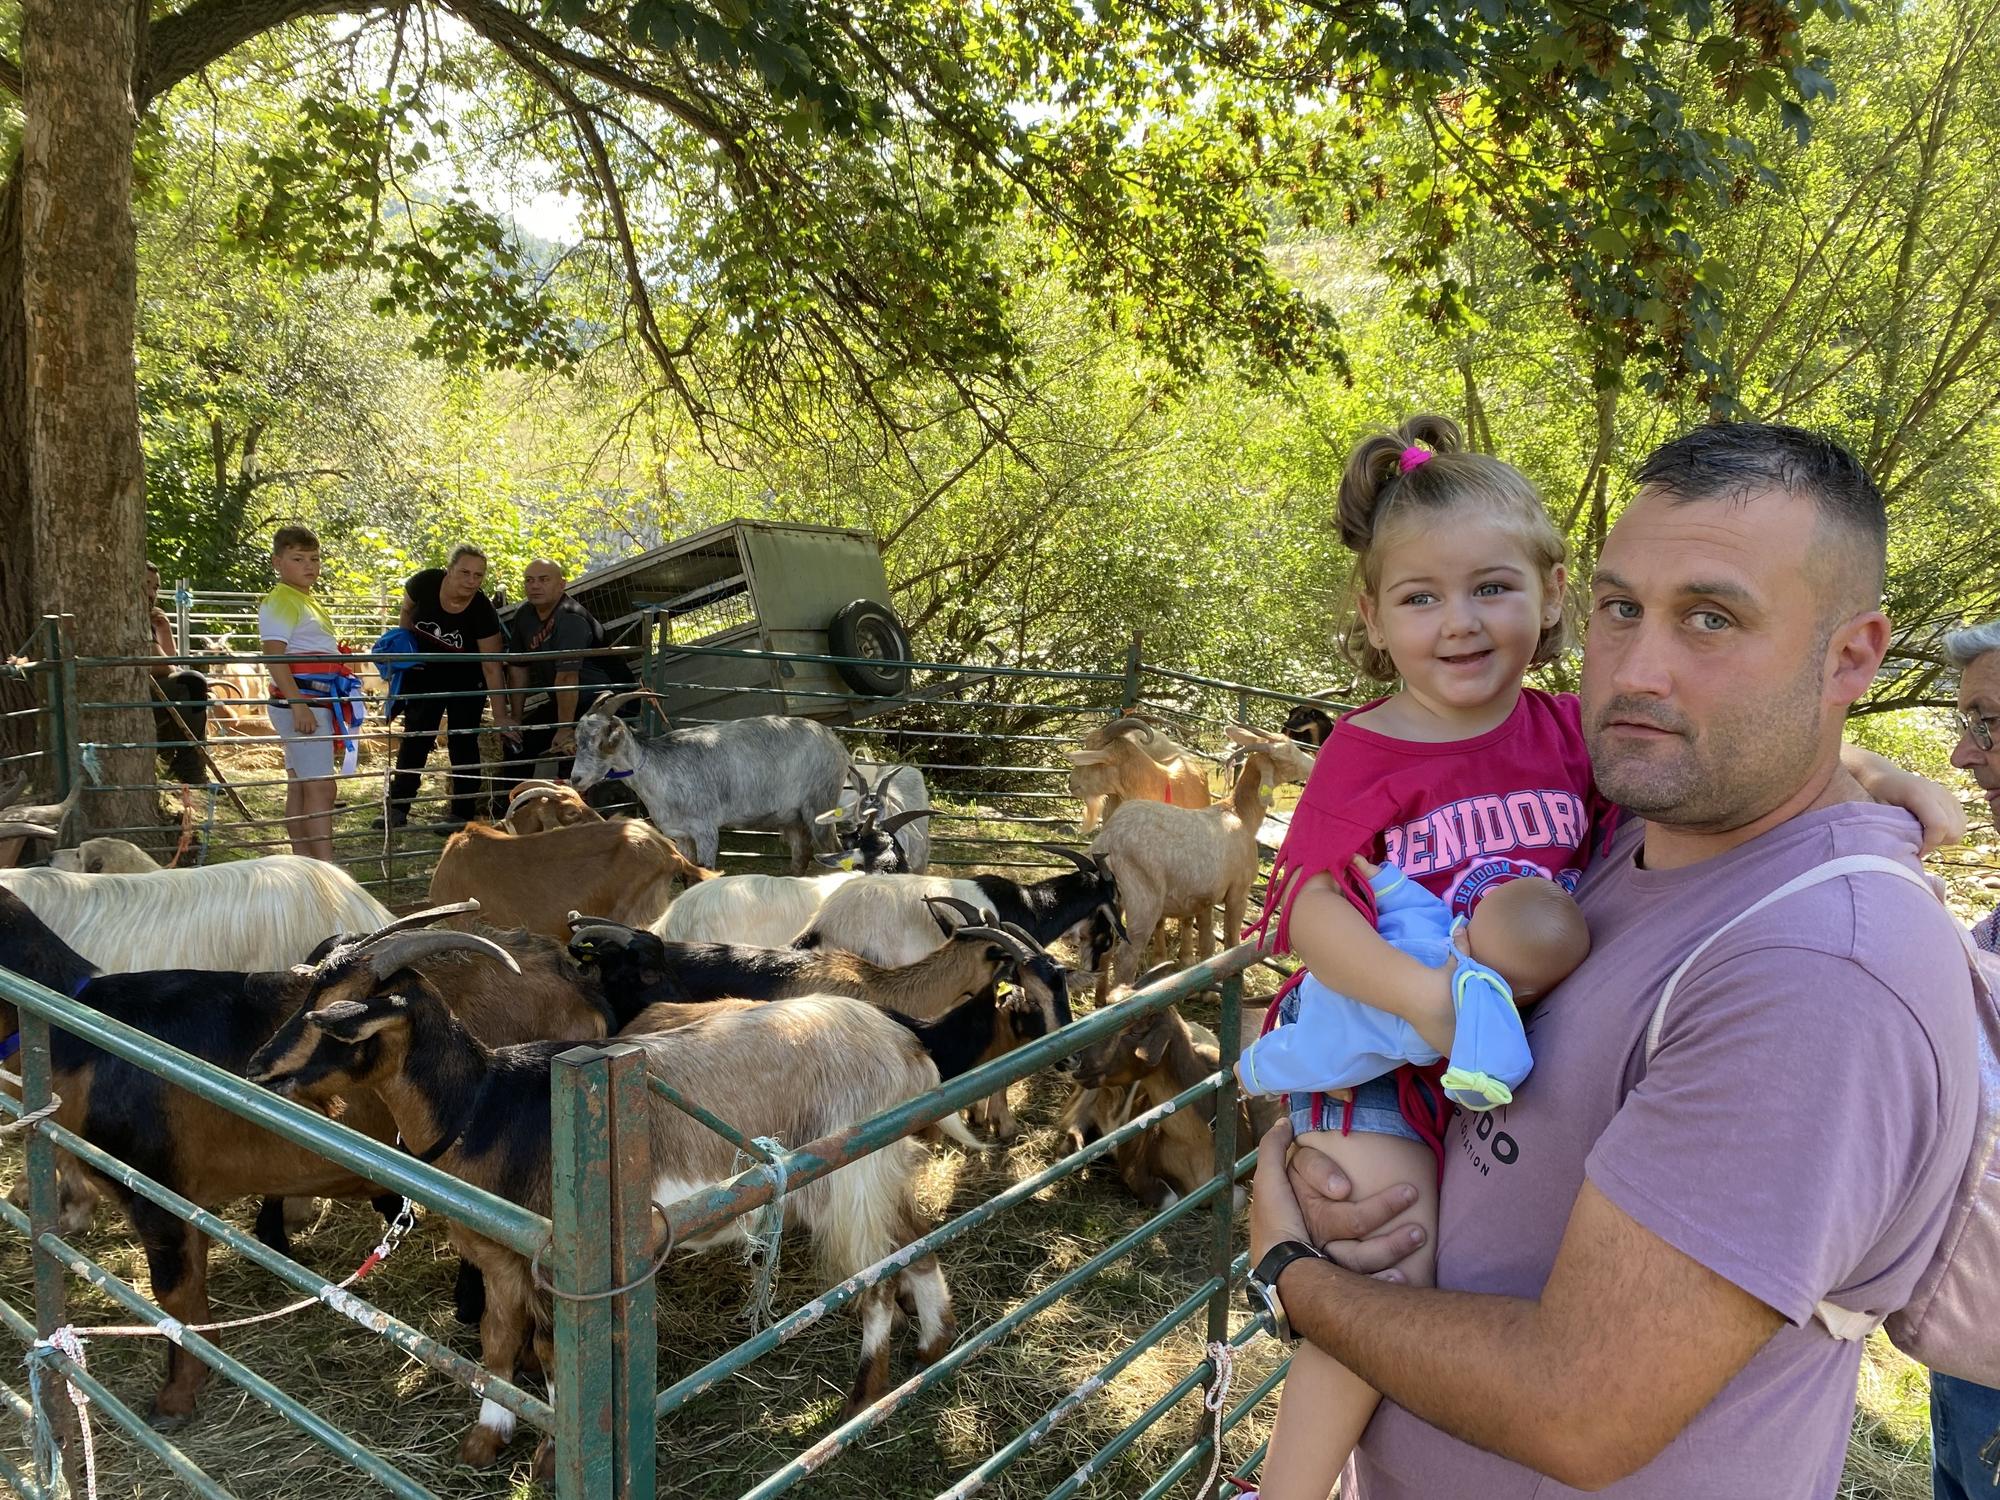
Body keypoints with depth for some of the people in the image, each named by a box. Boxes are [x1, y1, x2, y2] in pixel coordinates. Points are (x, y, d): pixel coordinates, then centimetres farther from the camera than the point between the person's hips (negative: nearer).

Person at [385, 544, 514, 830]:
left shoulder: (483, 611, -28)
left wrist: (501, 717, -29)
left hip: (464, 680, -2)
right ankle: (397, 811, 13)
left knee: (463, 743, -2)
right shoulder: (424, 583, -23)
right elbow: (407, 610, 3)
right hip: (424, 673, 2)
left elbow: (492, 668, -26)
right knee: (414, 738, 7)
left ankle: (463, 815, 6)